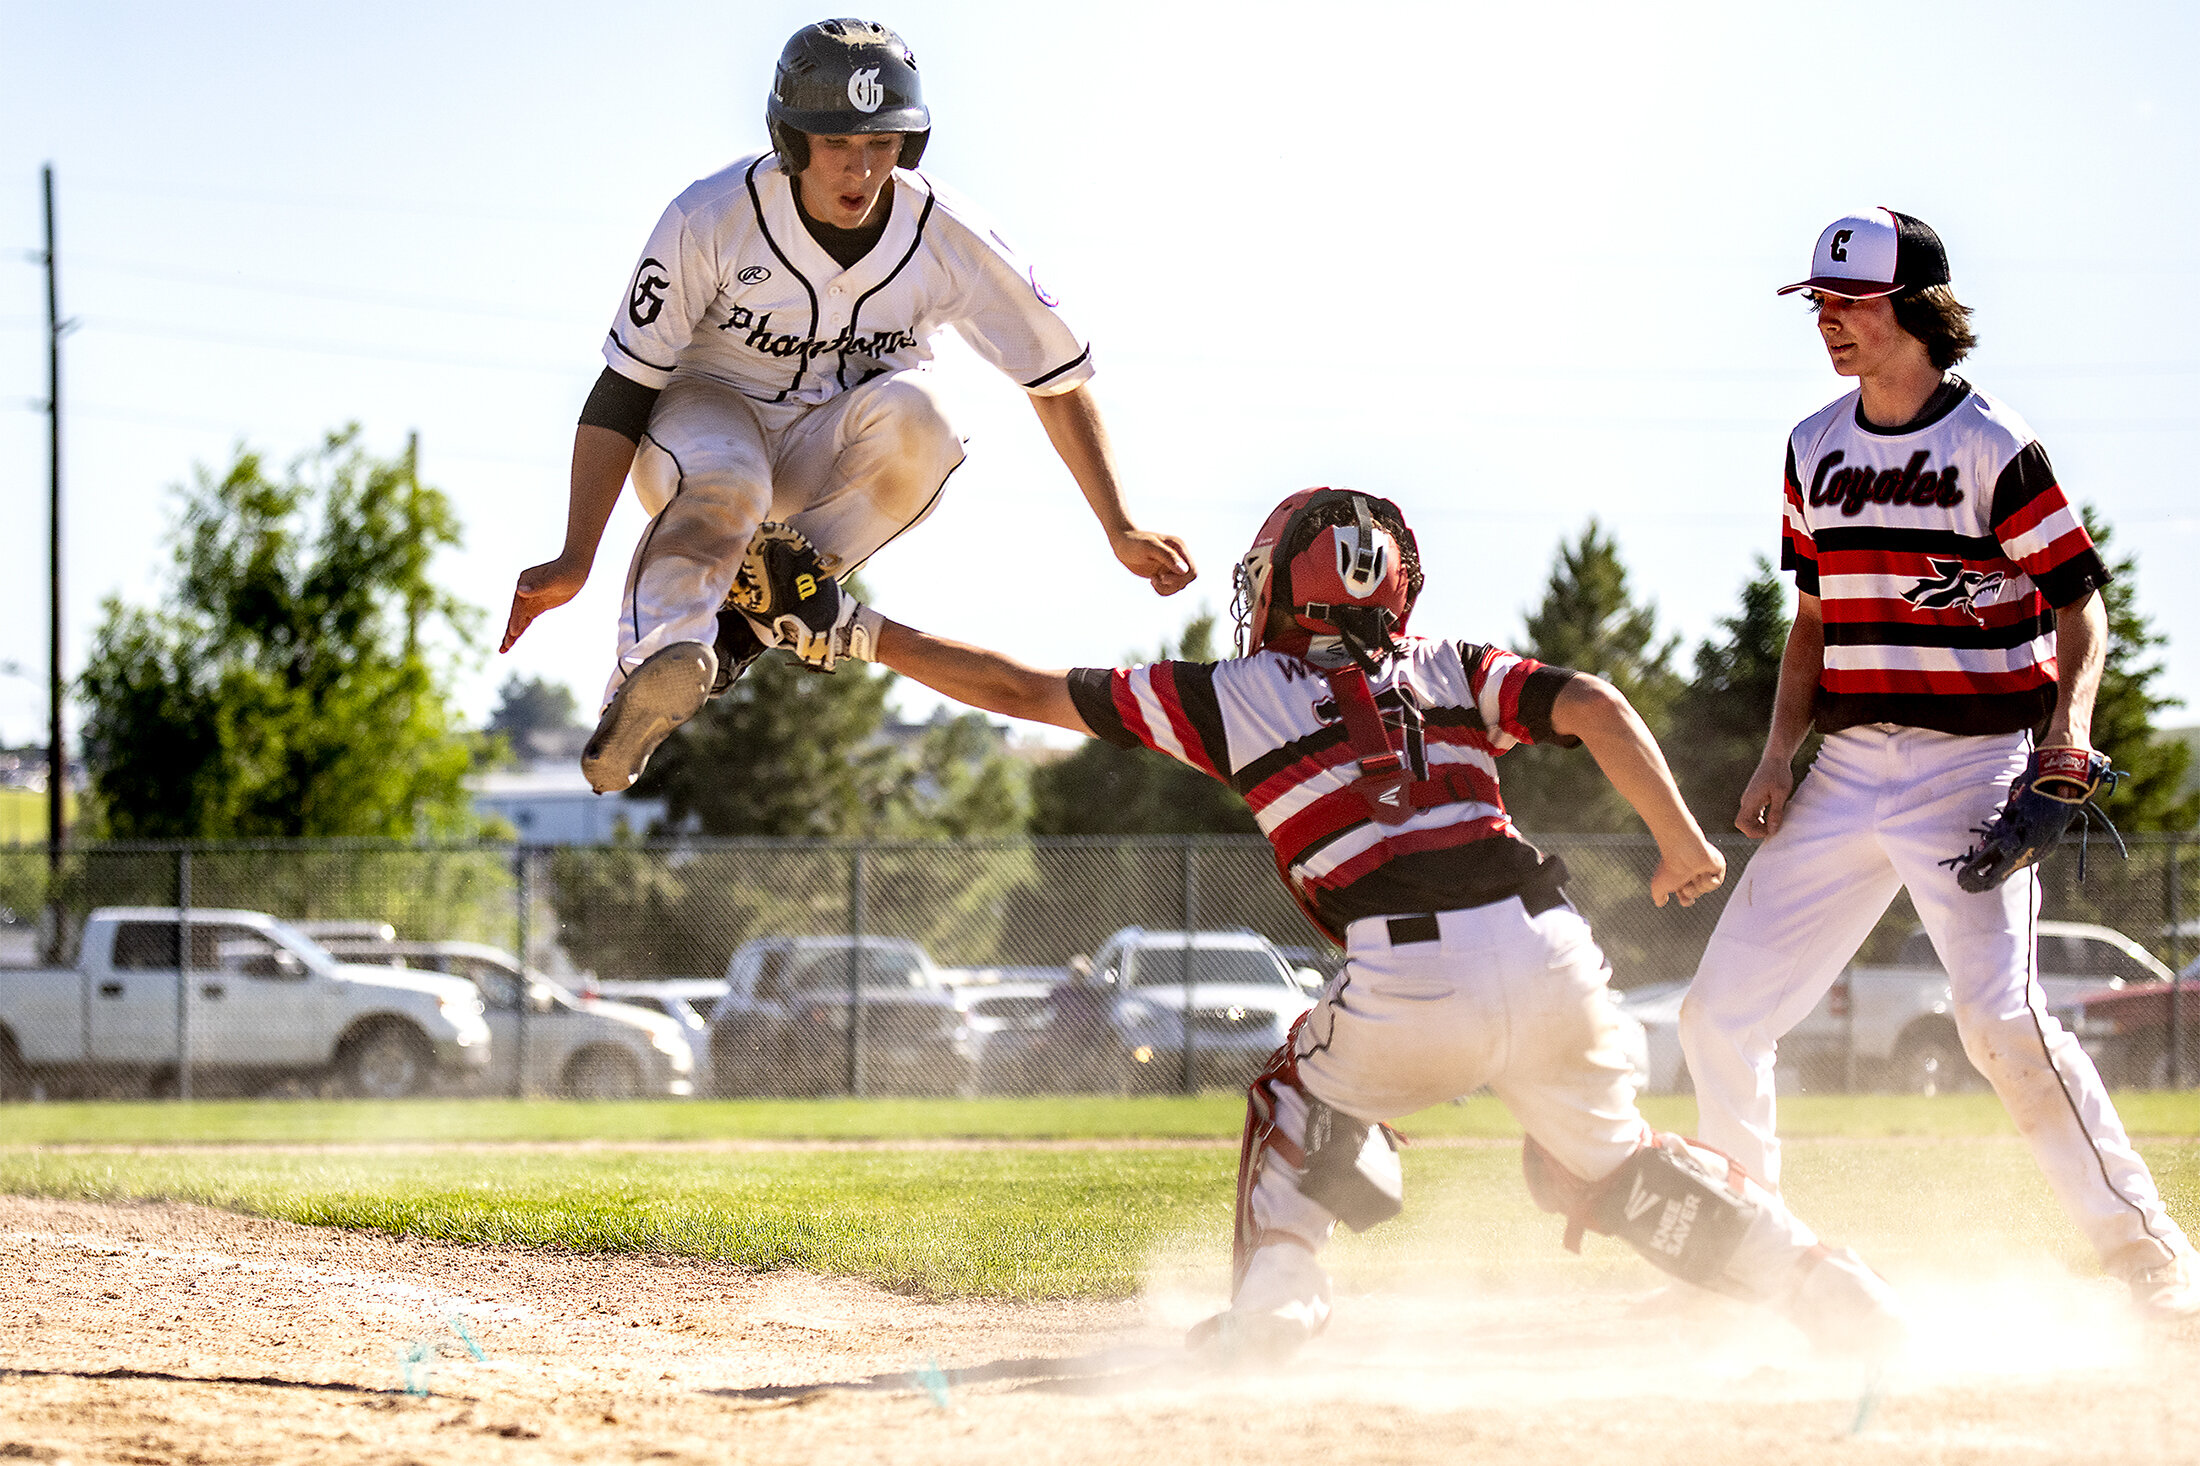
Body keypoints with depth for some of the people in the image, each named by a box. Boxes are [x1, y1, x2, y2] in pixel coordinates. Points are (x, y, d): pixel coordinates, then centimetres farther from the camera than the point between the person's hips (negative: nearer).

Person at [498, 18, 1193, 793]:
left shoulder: (949, 240, -16)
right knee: (723, 482, -38)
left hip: (829, 456, 2)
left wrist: (1120, 530, -8)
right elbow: (622, 393, -18)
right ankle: (658, 660, -54)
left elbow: (1059, 380, -4)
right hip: (707, 410, -2)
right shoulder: (711, 218, -21)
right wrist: (575, 560, -23)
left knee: (912, 409, -32)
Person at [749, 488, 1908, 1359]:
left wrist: (862, 634, 25)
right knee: (1613, 1159, 24)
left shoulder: (1235, 695, 14)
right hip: (1550, 952, 3)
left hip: (1412, 985, -3)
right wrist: (1681, 842, 8)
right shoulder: (1454, 671, 21)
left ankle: (1272, 1304, 9)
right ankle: (1829, 1292, 15)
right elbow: (1592, 706, 4)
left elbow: (1020, 690, 18)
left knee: (1302, 1106, 27)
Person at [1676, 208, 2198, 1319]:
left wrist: (2068, 720, -22)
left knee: (2002, 1020, -21)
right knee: (1719, 1015, 5)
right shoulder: (1814, 448, 11)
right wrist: (1777, 757, 9)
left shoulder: (1993, 446, -8)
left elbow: (2081, 600, -6)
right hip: (1849, 765, 7)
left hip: (1969, 767, -7)